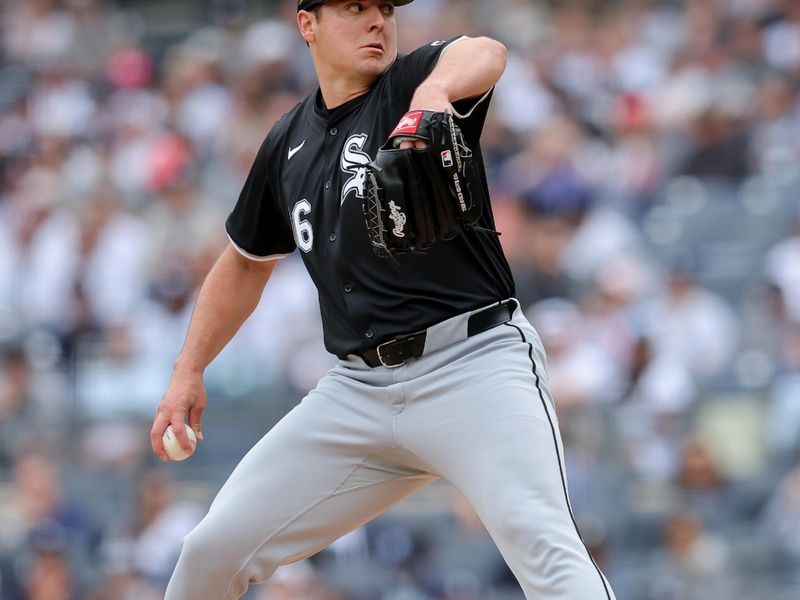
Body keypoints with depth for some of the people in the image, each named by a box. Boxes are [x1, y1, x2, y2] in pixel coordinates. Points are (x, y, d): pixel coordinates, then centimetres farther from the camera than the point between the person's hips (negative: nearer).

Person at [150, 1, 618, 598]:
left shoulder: (413, 78, -1)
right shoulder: (288, 144, 15)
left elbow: (486, 55, -26)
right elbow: (246, 261, 30)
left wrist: (433, 92, -49)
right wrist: (188, 371, 22)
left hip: (473, 364, -6)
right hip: (360, 387, 6)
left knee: (540, 542, -28)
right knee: (214, 549, 5)